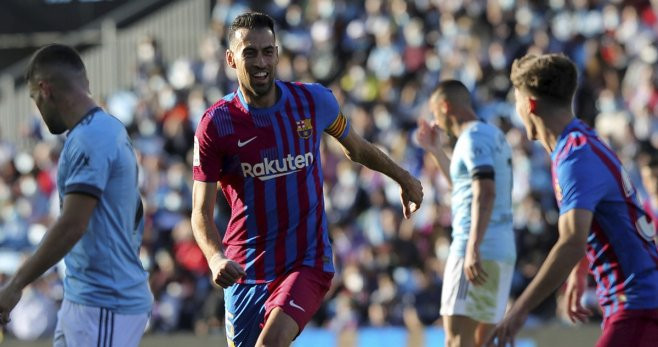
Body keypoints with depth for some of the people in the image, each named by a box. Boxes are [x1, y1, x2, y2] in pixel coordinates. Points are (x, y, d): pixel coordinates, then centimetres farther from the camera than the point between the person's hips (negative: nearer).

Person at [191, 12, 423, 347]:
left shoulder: (314, 100, -3)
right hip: (245, 268, 1)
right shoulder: (215, 124, -8)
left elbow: (357, 148, 19)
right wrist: (215, 258, -27)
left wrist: (404, 178, 33)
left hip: (307, 260, -1)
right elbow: (201, 211, -8)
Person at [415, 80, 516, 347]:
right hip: (502, 250, 10)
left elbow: (485, 193, -23)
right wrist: (435, 151, 35)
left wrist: (473, 249, -30)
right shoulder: (494, 135, 20)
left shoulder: (474, 136, -9)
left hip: (481, 251, -10)